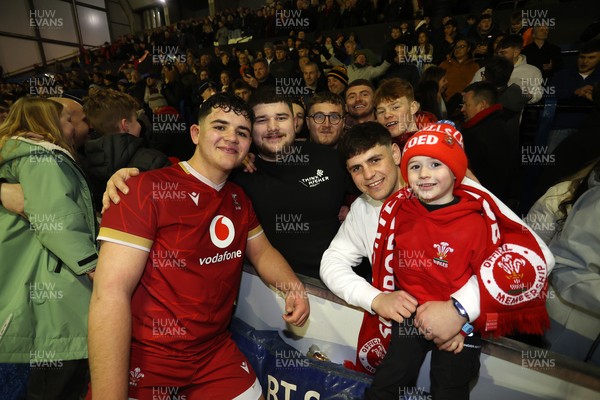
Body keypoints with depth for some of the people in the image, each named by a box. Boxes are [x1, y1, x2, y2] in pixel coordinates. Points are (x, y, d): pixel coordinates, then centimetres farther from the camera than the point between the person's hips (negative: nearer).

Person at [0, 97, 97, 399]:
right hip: (56, 286, -10)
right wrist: (93, 264, -22)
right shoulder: (41, 156, -5)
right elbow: (55, 218, -20)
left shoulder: (29, 155, 27)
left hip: (49, 284, 10)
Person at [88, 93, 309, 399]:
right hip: (143, 363, -5)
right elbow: (110, 294, -22)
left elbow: (262, 252, 11)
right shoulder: (148, 189, -18)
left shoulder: (238, 199, 6)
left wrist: (292, 287, -9)